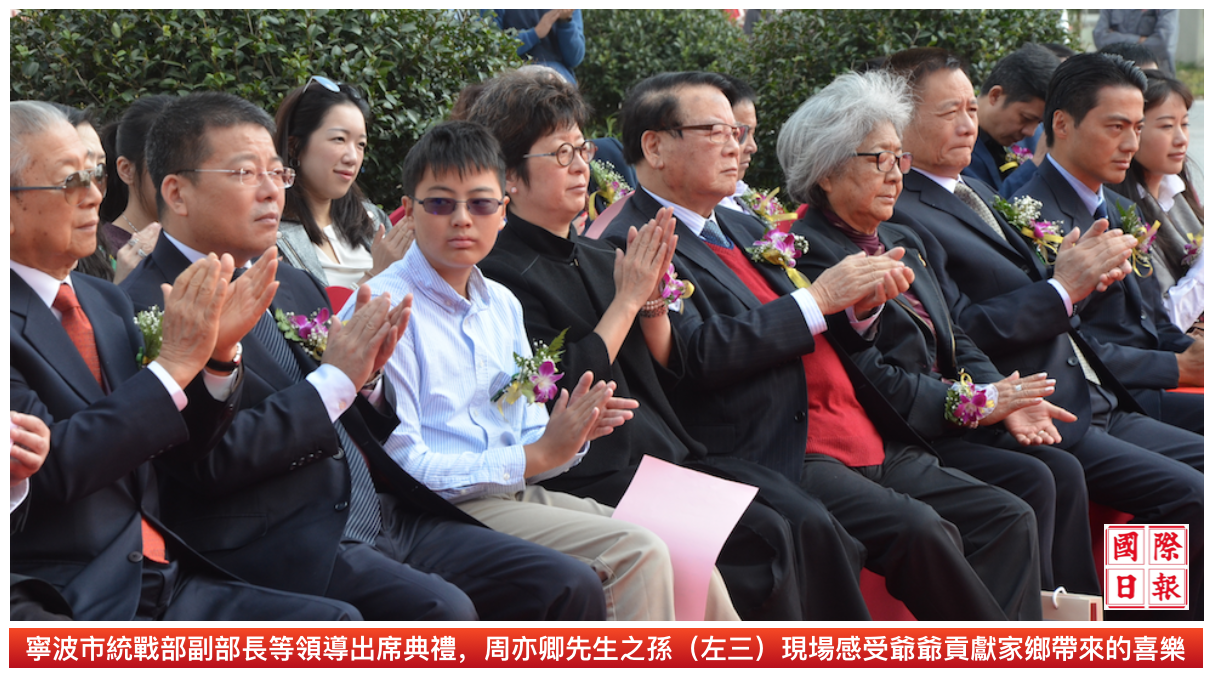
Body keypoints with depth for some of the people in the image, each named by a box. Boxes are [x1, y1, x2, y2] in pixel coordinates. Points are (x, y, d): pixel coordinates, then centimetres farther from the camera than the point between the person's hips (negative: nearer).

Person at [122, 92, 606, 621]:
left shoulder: (295, 287, 20)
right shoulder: (148, 308, -7)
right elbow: (209, 462, -18)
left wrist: (367, 375, 0)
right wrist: (334, 380, -13)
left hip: (381, 516, 8)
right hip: (276, 545, -8)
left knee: (569, 588, -5)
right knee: (441, 613, -33)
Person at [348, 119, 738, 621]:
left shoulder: (502, 305, 16)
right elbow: (402, 464, -15)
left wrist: (570, 434, -6)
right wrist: (537, 454, -16)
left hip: (516, 496, 8)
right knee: (639, 552, -22)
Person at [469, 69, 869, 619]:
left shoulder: (595, 258, 19)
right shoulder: (499, 273, -6)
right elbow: (560, 391, -15)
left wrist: (654, 297, 1)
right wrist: (627, 299, -10)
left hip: (669, 450, 8)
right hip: (599, 476, -8)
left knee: (811, 526, -15)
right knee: (768, 540, -25)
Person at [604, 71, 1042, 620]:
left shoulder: (744, 229, 24)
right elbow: (701, 354, -19)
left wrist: (861, 302, 4)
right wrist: (819, 298, -13)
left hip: (867, 445, 9)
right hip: (777, 459, -9)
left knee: (1007, 519, -5)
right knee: (919, 530, -28)